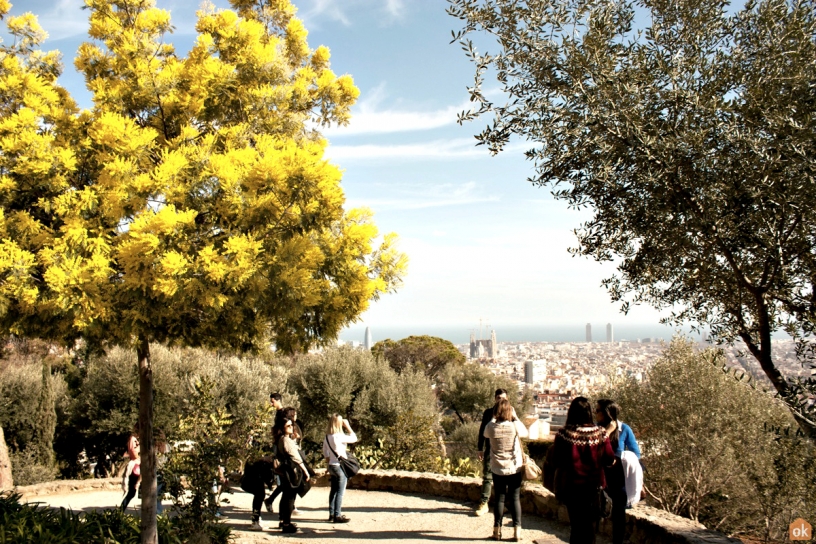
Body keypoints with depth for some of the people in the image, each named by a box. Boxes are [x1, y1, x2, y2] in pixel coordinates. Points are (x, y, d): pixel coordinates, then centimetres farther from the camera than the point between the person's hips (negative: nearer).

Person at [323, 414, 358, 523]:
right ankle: (337, 516, 3)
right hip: (340, 466, -8)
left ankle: (332, 514, 23)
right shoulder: (339, 437, -20)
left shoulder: (327, 437, 3)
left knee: (333, 491, 16)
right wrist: (348, 426, -7)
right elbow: (354, 438, -11)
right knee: (340, 492, 0)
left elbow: (325, 453, 12)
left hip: (332, 466, 8)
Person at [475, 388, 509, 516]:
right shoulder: (488, 412, 5)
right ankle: (484, 503, 6)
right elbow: (482, 431, 8)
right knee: (487, 477, 2)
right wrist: (480, 449, 4)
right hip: (490, 450, 0)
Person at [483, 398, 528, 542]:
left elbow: (485, 434, 11)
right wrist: (515, 416, 7)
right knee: (515, 499, 7)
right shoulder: (515, 426, -15)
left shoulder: (491, 427, -12)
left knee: (499, 498, 11)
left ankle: (497, 530, 16)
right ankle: (517, 531, 8)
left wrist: (494, 418, 8)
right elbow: (525, 433, 8)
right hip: (515, 469, -1)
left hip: (497, 469, 1)